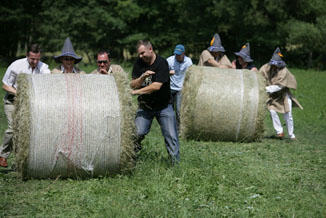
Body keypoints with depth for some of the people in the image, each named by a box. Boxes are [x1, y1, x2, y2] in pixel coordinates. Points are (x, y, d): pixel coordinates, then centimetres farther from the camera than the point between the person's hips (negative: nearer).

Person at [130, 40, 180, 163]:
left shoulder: (162, 63, -16)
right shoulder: (139, 63, 0)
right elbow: (132, 85, -3)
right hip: (144, 106, 3)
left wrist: (136, 92, -22)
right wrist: (142, 77, -22)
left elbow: (157, 86, -25)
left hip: (163, 106, -3)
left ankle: (176, 162, 7)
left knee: (171, 135, -4)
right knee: (138, 133, -11)